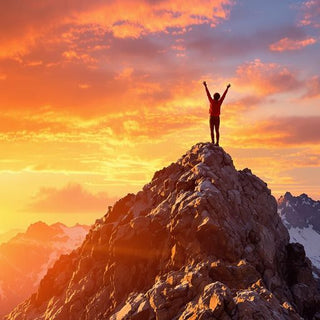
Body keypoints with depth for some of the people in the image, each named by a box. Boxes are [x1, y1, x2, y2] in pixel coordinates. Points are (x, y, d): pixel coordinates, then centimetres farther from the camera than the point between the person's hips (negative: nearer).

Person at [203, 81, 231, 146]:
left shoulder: (212, 101, -13)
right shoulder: (219, 102, -6)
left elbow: (208, 93, -8)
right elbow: (224, 95, 3)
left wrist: (205, 86, -1)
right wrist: (227, 88, 13)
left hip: (212, 118, -3)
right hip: (217, 118, 3)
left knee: (212, 131, -2)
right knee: (217, 131, 5)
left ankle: (213, 142, -10)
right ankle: (217, 143, -1)